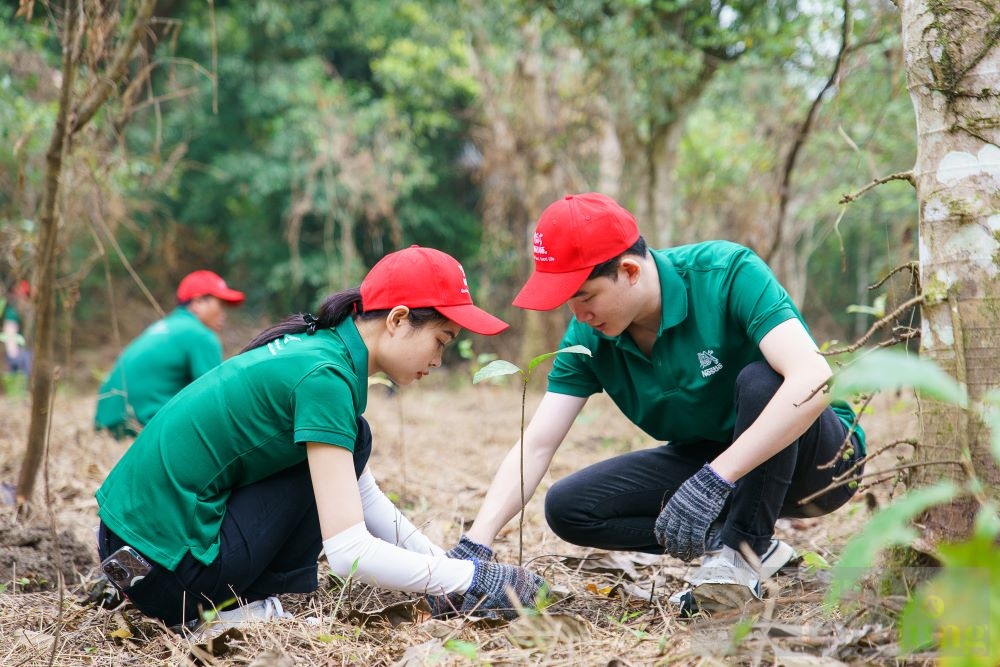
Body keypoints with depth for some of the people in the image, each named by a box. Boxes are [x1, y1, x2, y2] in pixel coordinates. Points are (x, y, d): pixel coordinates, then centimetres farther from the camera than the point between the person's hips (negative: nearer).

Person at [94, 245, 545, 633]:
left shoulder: (315, 345, 10)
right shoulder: (325, 373, -17)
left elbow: (364, 497, 20)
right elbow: (350, 553, -22)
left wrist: (442, 559, 12)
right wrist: (468, 579, -13)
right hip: (166, 566, -9)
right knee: (347, 444, -3)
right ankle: (253, 609, 0)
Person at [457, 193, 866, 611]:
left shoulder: (729, 274, -27)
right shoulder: (588, 337, -10)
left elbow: (814, 380, -40)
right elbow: (536, 446, -12)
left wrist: (713, 482, -45)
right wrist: (474, 545, -25)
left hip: (818, 456, -5)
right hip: (708, 459, 6)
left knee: (760, 380, -37)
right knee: (567, 506, -12)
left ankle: (742, 553, -21)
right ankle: (739, 542, -9)